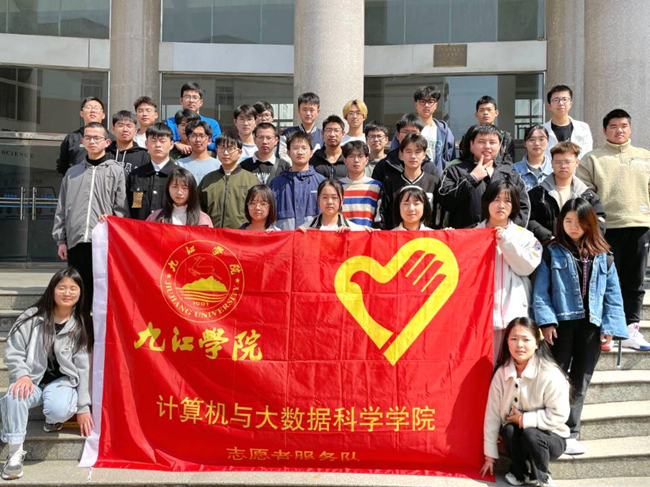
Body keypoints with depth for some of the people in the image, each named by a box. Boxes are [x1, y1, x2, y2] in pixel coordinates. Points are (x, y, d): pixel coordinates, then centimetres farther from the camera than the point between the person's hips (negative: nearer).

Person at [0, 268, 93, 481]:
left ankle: (53, 420, 5)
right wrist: (22, 375, -19)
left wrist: (83, 407, -2)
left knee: (58, 409, -34)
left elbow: (84, 367, -1)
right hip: (32, 380, 0)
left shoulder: (82, 326, -1)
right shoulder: (32, 317, -2)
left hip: (62, 381, 0)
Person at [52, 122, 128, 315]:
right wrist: (61, 239, 8)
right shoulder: (72, 172, 17)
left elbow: (121, 208, 1)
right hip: (76, 242, 3)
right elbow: (62, 209, 15)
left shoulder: (116, 170, 6)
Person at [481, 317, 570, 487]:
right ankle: (519, 472, 0)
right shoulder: (501, 373, -10)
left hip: (549, 437, -3)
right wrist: (490, 456, -3)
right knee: (509, 430, -29)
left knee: (530, 434, -33)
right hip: (515, 435, 3)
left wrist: (524, 419, -22)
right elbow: (492, 414, -6)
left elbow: (559, 415, -20)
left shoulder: (551, 375, -22)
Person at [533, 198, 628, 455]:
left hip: (591, 326, 3)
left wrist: (610, 326, -2)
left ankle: (570, 434, 19)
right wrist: (546, 321, -14)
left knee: (580, 382, 9)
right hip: (562, 324, -3)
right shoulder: (552, 253, 0)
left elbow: (613, 293, 5)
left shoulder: (603, 256, 7)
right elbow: (541, 291, -4)